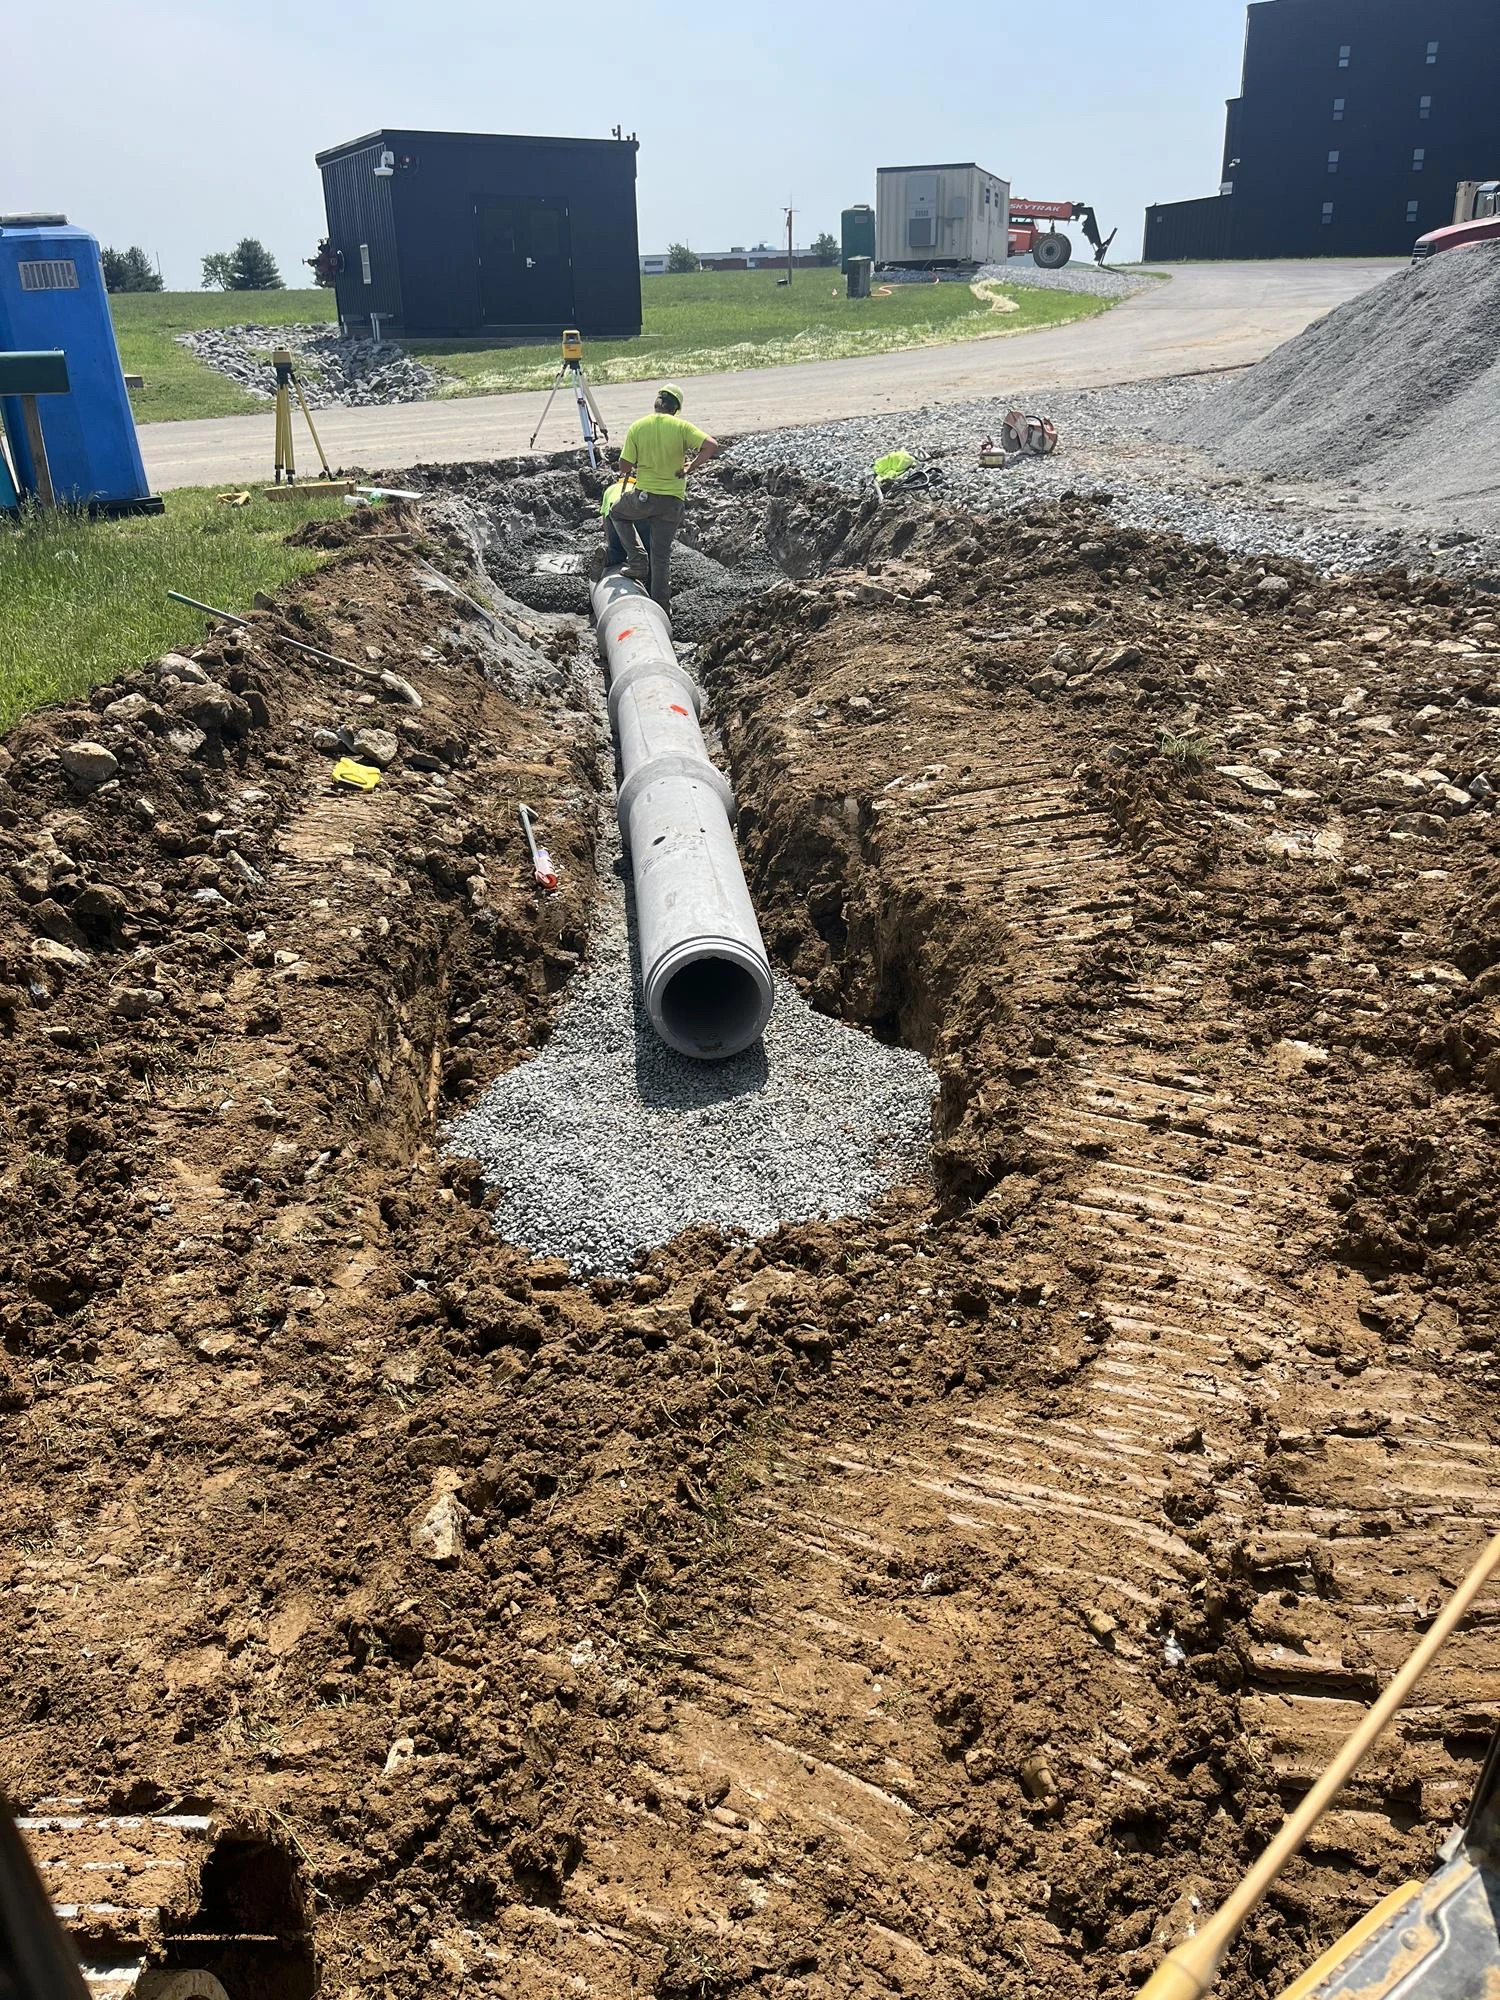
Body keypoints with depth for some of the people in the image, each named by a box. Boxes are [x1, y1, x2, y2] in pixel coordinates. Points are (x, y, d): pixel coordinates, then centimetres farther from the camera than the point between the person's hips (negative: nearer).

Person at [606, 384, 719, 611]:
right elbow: (712, 446, -15)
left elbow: (624, 467, -3)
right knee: (662, 554, 10)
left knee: (617, 513, 30)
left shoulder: (637, 427, -4)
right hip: (672, 501, 1)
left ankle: (636, 557, 15)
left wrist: (628, 474, 20)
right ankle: (661, 606, 12)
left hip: (643, 496, -1)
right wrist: (689, 467, -3)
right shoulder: (681, 426, -6)